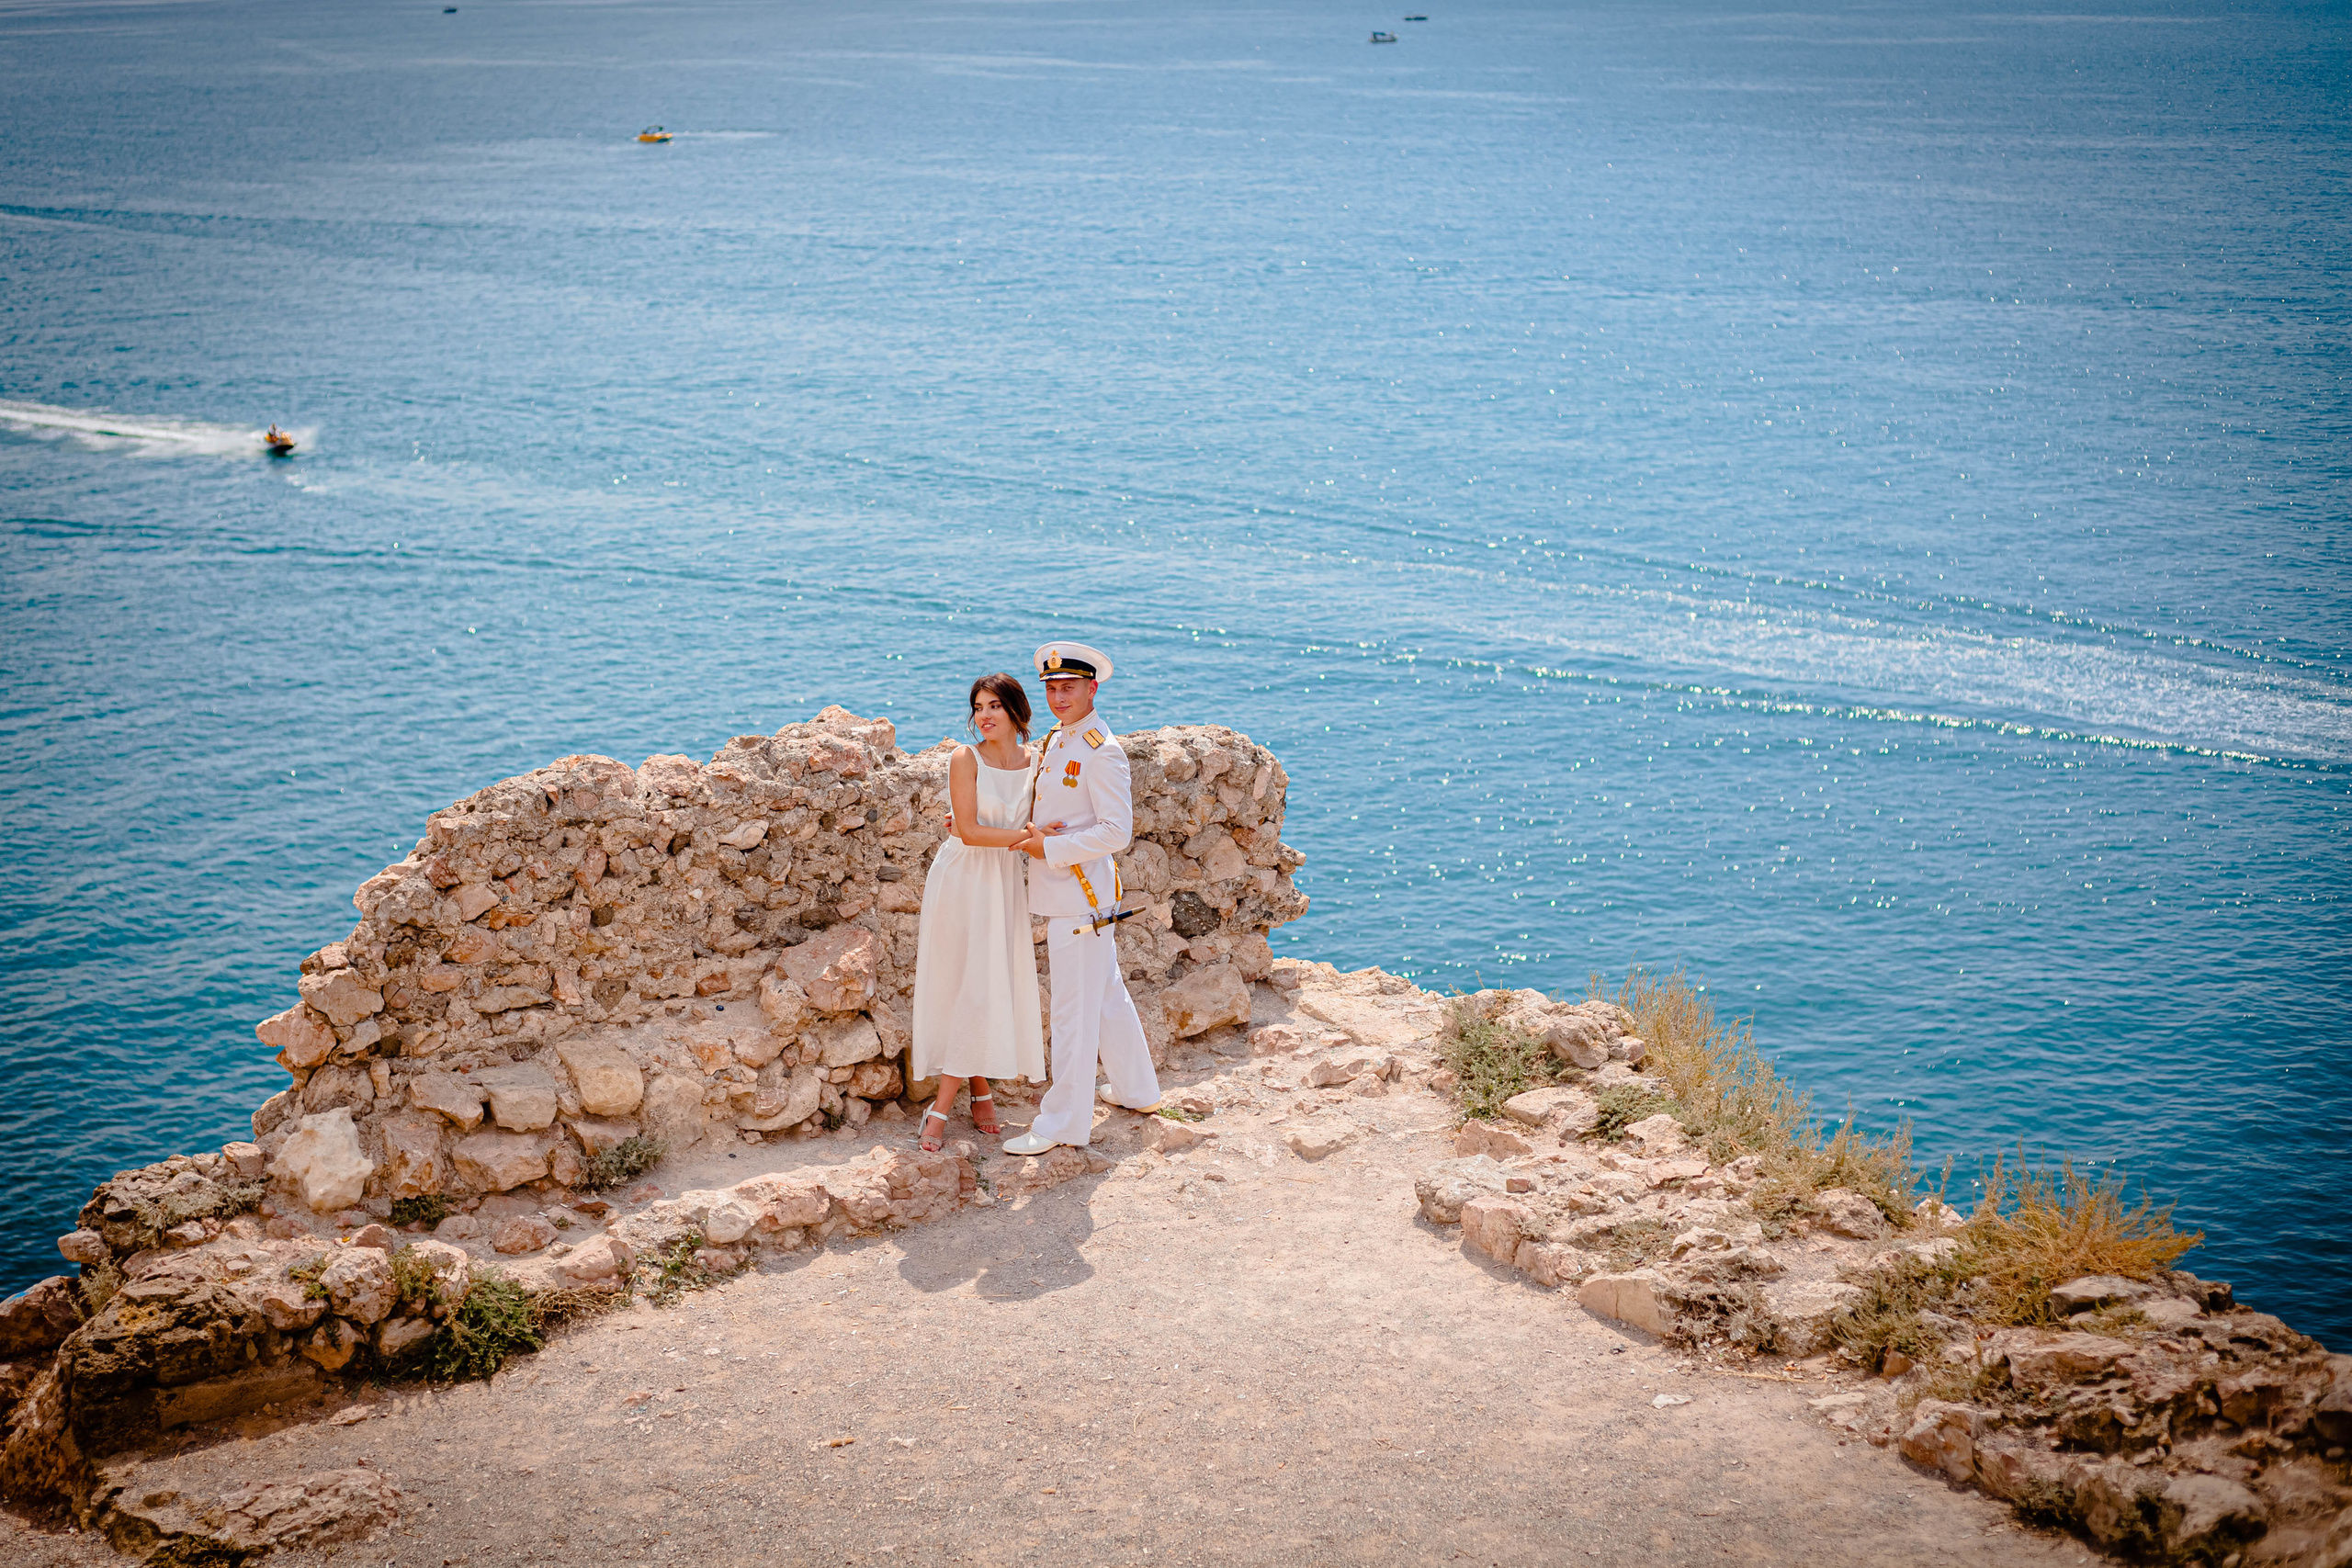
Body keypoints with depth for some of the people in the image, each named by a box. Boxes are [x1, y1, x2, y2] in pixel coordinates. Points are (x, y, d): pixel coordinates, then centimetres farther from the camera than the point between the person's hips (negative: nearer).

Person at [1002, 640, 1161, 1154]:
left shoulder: (1102, 751, -17)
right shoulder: (1055, 741, 12)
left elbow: (1117, 831, -21)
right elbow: (1051, 811, 23)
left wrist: (1049, 848, -20)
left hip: (1083, 895, -9)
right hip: (1060, 894, 9)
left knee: (1074, 1009, -3)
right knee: (1107, 995, 20)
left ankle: (1064, 1122, 3)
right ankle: (1136, 1089, 34)